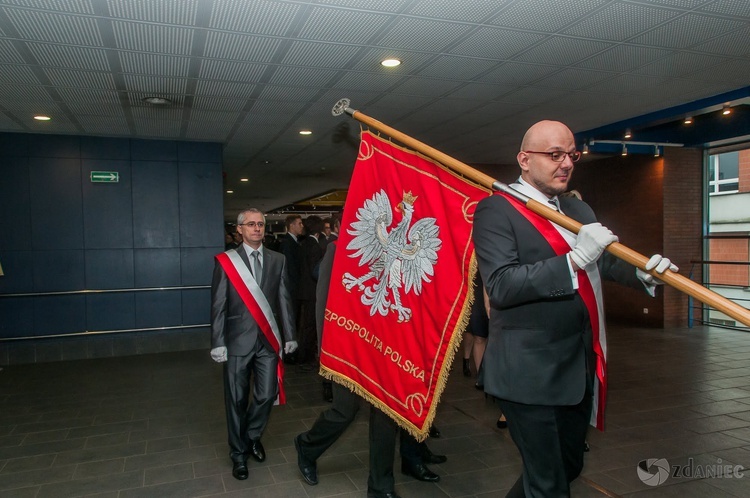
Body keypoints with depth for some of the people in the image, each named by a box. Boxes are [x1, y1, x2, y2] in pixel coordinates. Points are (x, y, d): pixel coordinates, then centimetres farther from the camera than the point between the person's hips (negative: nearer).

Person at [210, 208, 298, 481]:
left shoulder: (277, 260, 6)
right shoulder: (226, 261, -2)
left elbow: (284, 300, 6)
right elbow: (218, 305, -3)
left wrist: (289, 335, 4)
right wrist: (218, 343, -8)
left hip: (268, 340, 2)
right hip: (238, 340, -2)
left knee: (266, 395, 5)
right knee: (237, 399, 8)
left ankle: (252, 436, 35)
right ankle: (239, 453, 28)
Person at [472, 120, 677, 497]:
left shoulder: (578, 209, 13)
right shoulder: (496, 210, -12)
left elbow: (606, 262, 9)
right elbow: (501, 286, -23)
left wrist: (641, 272, -12)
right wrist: (574, 260, -27)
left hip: (581, 368, 8)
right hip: (530, 373, -8)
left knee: (568, 467, 24)